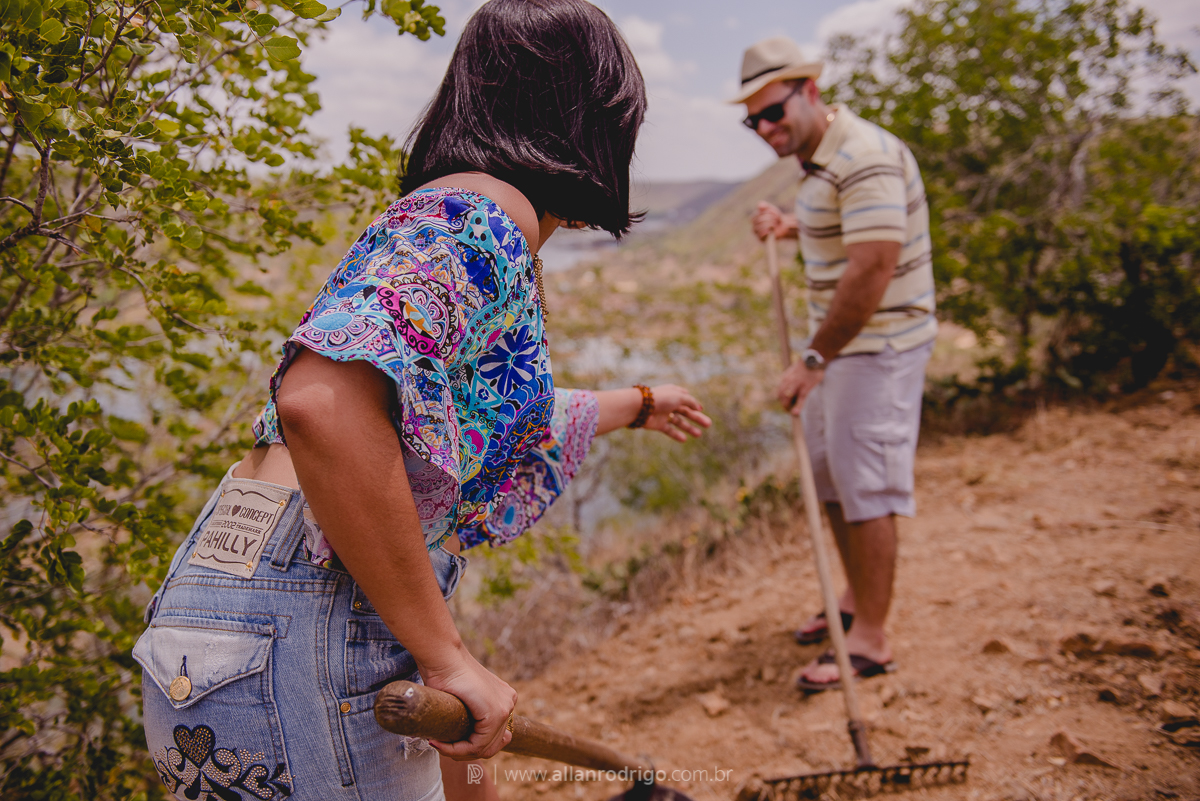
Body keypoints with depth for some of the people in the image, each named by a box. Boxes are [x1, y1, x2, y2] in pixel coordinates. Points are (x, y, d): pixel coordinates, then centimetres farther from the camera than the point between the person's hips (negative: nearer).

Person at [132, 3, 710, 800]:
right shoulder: (478, 215, -13)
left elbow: (508, 414, 36)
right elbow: (321, 405, -30)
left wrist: (637, 403, 52)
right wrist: (444, 652, -23)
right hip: (296, 639, -9)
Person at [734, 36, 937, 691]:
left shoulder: (864, 158, -21)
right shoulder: (818, 158, 11)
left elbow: (872, 270, -29)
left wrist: (814, 359, -25)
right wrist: (791, 229, 8)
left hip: (879, 344, -10)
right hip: (839, 340, 10)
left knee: (866, 487, -5)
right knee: (827, 472, 17)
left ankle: (870, 641, 7)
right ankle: (856, 599, 35)